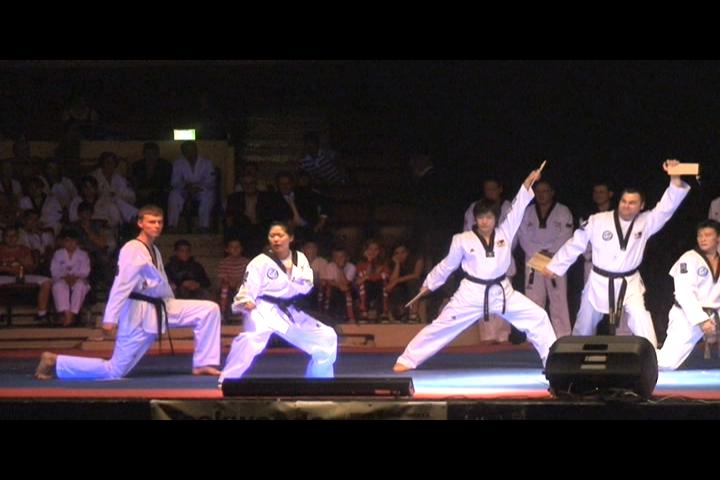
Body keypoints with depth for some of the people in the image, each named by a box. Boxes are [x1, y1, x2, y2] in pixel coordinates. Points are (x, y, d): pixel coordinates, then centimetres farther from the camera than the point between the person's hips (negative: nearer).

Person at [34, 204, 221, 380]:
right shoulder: (132, 250, -16)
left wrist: (174, 313, 24)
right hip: (139, 315, -8)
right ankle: (55, 362, 3)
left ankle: (202, 364, 3)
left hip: (160, 309, 8)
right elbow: (121, 285, -24)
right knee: (115, 370, -7)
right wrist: (110, 319, -30)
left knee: (209, 309, -2)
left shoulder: (154, 251, 13)